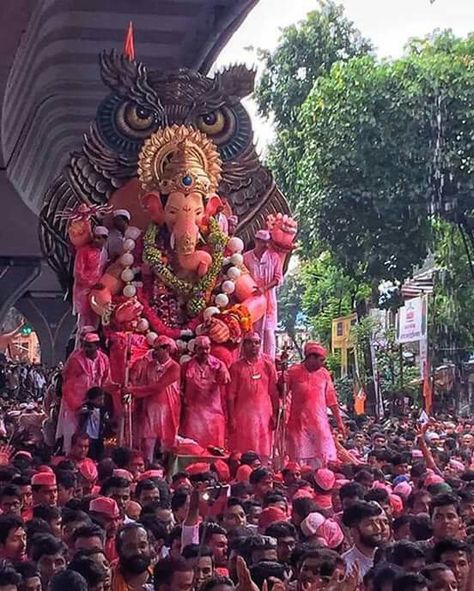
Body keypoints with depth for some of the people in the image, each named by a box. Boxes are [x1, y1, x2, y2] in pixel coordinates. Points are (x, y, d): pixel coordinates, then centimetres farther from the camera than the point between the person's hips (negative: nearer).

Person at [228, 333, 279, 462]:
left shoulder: (267, 365, 5)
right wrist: (231, 418, -3)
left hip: (264, 414, 1)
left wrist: (275, 415, 0)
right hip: (242, 415, -1)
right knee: (241, 453, -2)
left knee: (263, 453, 1)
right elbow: (231, 395, 2)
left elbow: (274, 392, 5)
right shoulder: (236, 367, 3)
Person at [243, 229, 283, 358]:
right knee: (254, 331, 2)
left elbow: (278, 278, -2)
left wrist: (264, 288, -16)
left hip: (268, 298, 0)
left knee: (268, 330, -4)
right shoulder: (246, 257, 2)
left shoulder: (273, 257, 2)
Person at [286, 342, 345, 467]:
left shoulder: (324, 374, 7)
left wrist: (339, 421, 11)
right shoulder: (293, 372, -2)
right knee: (299, 458, -1)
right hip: (299, 423, -3)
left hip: (320, 423, 3)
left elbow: (331, 399, 11)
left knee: (323, 458, -3)